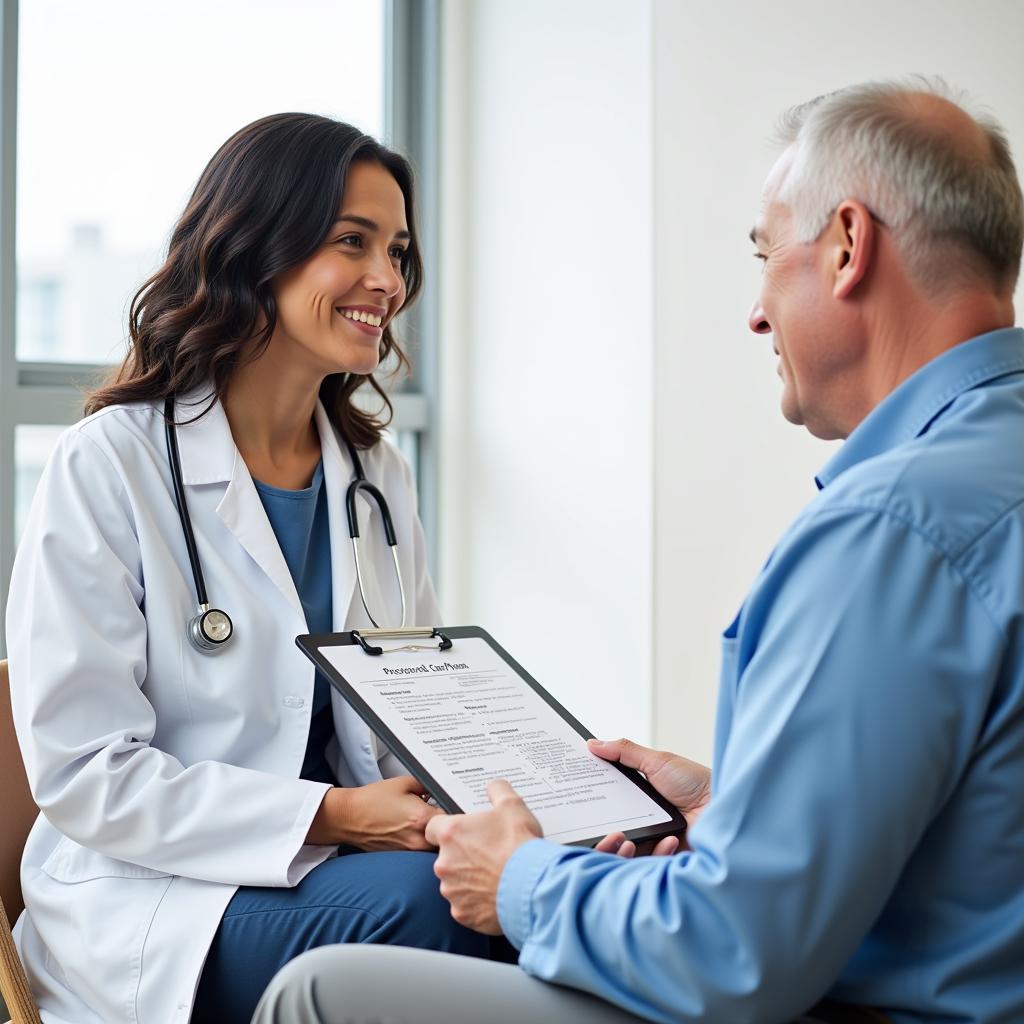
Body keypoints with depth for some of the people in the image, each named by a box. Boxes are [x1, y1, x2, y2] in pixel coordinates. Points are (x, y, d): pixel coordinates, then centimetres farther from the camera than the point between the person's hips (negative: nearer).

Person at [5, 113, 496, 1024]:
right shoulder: (110, 464, -6)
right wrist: (326, 818, -20)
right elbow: (81, 770, -11)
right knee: (411, 898, -33)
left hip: (345, 862, 6)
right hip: (155, 900, -5)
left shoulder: (380, 478, 14)